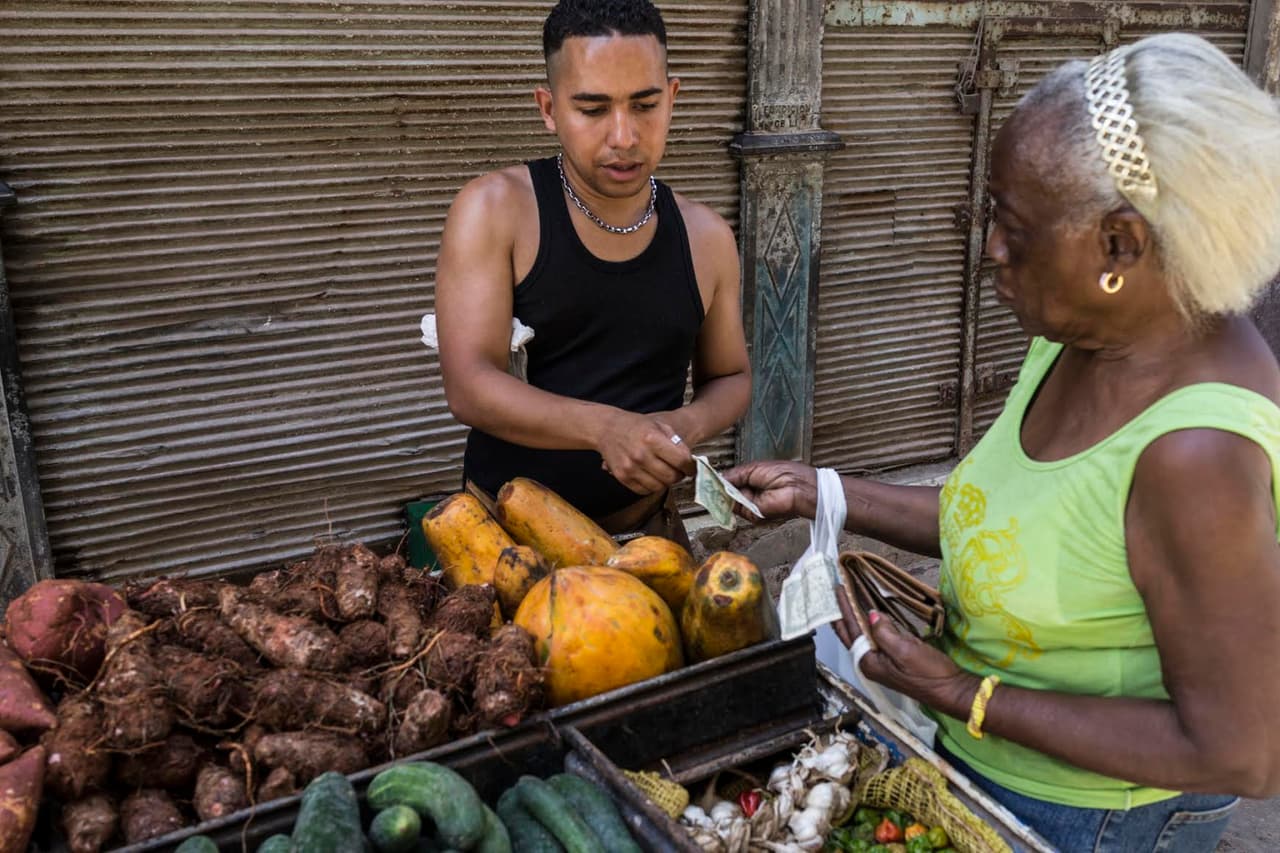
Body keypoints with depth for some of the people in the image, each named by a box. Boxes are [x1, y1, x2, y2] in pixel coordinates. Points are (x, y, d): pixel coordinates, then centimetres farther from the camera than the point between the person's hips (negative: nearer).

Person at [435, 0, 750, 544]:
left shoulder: (705, 238, -1)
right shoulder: (494, 210, -11)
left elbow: (730, 378, 11)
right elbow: (468, 386, -18)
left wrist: (691, 423, -12)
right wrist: (606, 428, -33)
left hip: (647, 531, 3)